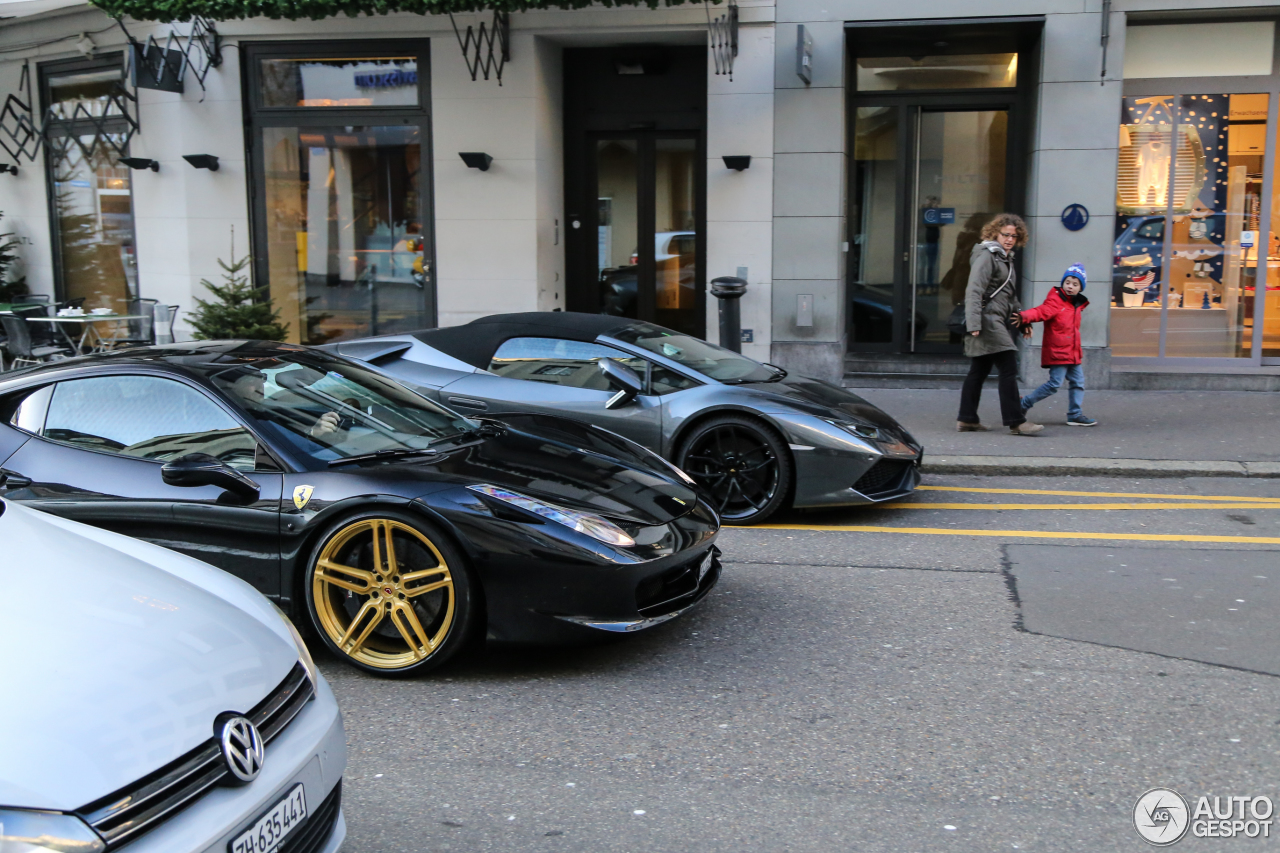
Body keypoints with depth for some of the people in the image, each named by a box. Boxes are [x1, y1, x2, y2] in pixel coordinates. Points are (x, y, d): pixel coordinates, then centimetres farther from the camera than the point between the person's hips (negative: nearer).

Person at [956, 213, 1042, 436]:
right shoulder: (986, 256, -10)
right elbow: (974, 290, -18)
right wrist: (974, 324, -25)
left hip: (999, 322, 10)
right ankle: (1016, 422, -9)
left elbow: (1009, 292, 30)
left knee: (979, 371, 11)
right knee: (1009, 369, -11)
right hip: (988, 321, -10)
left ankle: (966, 419, 15)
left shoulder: (1005, 258, 20)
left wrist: (1019, 312, 14)